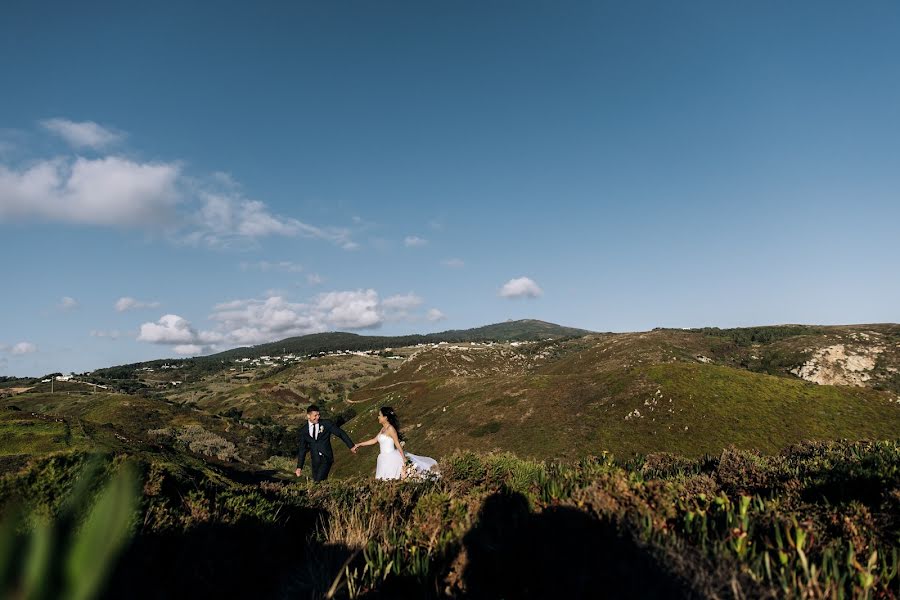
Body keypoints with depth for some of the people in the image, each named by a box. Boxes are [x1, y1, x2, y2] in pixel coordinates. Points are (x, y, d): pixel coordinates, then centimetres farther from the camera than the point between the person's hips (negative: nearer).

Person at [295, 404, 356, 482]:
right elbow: (302, 449, 11)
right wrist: (299, 467, 7)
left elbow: (340, 433, 1)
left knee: (319, 481, -18)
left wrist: (351, 446, -2)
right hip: (315, 460, 4)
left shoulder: (326, 424, -3)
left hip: (326, 458, -4)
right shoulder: (304, 431, 6)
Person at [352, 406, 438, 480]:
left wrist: (404, 458, -15)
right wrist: (358, 445, 21)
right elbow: (374, 440, 19)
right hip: (385, 459, 8)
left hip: (392, 458, -8)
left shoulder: (390, 428, -13)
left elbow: (398, 444, -14)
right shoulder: (383, 429, 12)